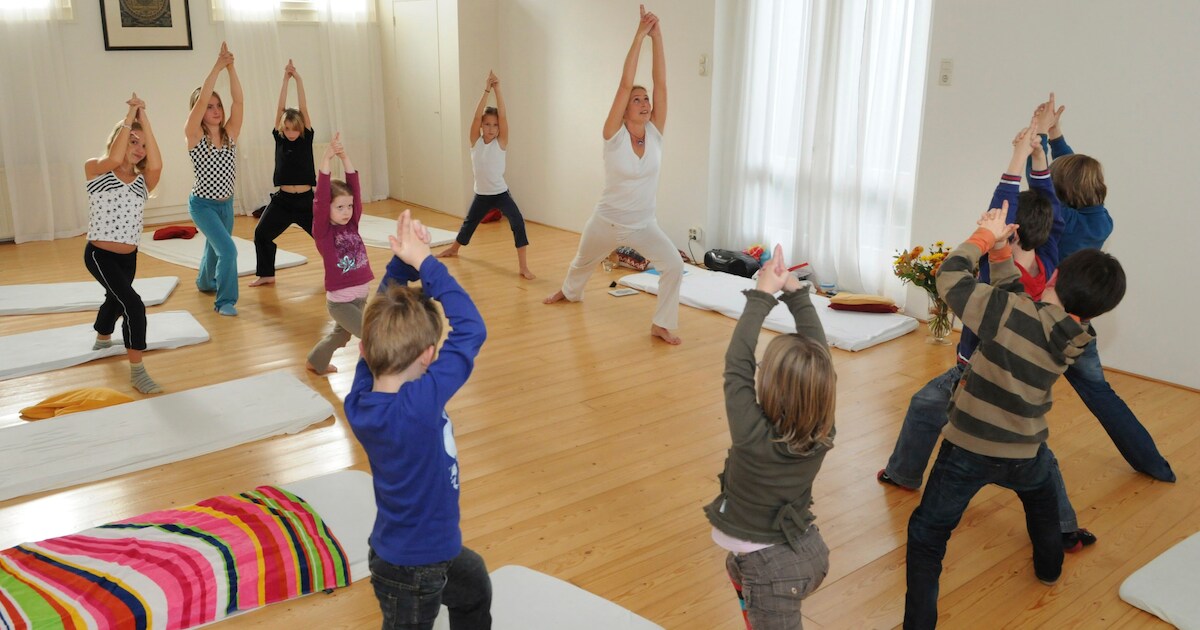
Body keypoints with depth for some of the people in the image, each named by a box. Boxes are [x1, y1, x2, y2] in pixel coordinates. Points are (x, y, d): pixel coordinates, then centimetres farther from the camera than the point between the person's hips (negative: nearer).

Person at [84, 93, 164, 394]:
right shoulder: (95, 169, -7)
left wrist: (144, 120, -21)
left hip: (129, 256, 6)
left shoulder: (142, 180, 2)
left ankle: (103, 339, 60)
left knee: (116, 299, 30)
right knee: (133, 305, -22)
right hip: (99, 255, -6)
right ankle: (136, 371, -14)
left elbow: (156, 165, -22)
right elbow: (115, 159, -30)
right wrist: (129, 116, -23)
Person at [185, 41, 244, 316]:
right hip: (202, 204, -5)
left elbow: (238, 100, -16)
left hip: (226, 204, 5)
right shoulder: (194, 136, -14)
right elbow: (201, 99, -27)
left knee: (215, 248, 24)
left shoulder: (230, 134, -3)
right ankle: (225, 300, -4)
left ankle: (205, 282, 53)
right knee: (227, 249, -19)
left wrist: (231, 68, -25)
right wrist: (217, 67, -29)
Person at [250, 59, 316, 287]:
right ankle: (266, 274, 17)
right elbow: (280, 109, -7)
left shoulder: (306, 138, -2)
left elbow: (303, 108, -9)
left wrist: (298, 79, -10)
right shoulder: (279, 138, 0)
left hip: (305, 199, -2)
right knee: (262, 233, 3)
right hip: (283, 199, 2)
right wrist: (285, 80, -11)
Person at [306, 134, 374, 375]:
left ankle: (316, 362, 50)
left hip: (362, 296, 7)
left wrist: (344, 158, -16)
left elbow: (355, 189, -6)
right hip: (340, 302, -7)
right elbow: (321, 197, -25)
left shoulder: (352, 224, 1)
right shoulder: (323, 232, -13)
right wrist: (326, 159, -29)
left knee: (341, 335, 27)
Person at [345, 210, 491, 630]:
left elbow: (384, 319, -5)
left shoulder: (361, 397, -15)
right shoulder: (419, 406, -36)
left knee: (475, 588, 31)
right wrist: (423, 262, -26)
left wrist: (402, 263, -17)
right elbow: (471, 330, -32)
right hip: (413, 571, -8)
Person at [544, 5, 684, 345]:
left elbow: (660, 82, -18)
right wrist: (639, 35, -29)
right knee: (582, 263, 25)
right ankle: (569, 292, 58)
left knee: (674, 266, -18)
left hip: (644, 225, 2)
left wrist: (657, 36, -24)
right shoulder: (614, 136, -19)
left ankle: (662, 324, -1)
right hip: (607, 222, -1)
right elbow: (625, 83, -28)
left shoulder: (655, 134, -10)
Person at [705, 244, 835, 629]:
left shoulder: (753, 436, -30)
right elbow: (818, 355, -8)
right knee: (739, 569, 36)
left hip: (775, 569, -7)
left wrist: (762, 296, -21)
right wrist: (795, 291, -8)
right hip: (810, 552, 7)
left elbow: (737, 363, -26)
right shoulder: (822, 433, -15)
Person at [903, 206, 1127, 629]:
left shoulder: (1011, 314, -26)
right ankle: (1049, 566, 60)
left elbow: (950, 279, -17)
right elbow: (1019, 293, 5)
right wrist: (1000, 247, -4)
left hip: (969, 449, -5)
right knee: (1041, 498, 40)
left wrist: (987, 236, -6)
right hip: (1025, 453, 5)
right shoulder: (1079, 337, -7)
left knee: (927, 535, 7)